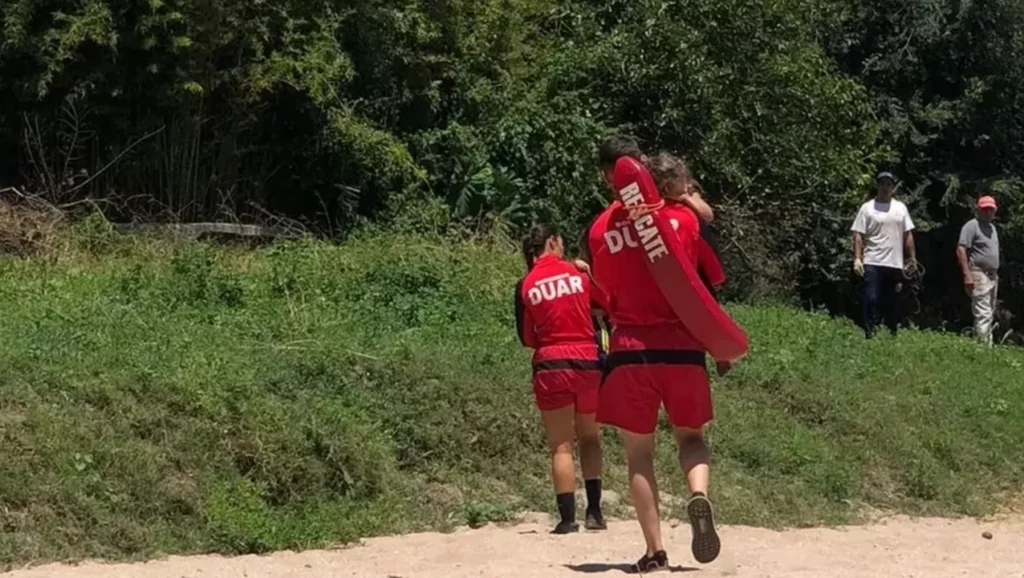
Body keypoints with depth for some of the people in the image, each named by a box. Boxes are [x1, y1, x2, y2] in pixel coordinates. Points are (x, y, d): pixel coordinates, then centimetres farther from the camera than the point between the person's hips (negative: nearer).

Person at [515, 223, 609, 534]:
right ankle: (594, 512, 6)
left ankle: (568, 518, -5)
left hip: (550, 366, -1)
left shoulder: (525, 286, 1)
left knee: (561, 445, 2)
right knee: (590, 438, 14)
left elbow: (526, 337, 5)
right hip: (587, 362, 1)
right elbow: (611, 306, 13)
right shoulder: (579, 273, 3)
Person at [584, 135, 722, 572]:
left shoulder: (599, 230, -1)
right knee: (690, 436, 17)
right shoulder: (682, 215, 0)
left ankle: (655, 552, 4)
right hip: (682, 346, 1)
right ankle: (699, 496, -15)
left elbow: (604, 298, 7)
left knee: (639, 451, 9)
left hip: (630, 349, -1)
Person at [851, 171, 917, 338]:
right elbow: (858, 235, -3)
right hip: (872, 263, -3)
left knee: (893, 302, 11)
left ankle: (893, 334, 22)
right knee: (871, 299, -10)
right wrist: (857, 259, -13)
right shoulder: (867, 208, 1)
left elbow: (908, 235, 13)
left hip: (895, 264, 3)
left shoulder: (900, 208, 11)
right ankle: (869, 334, -6)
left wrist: (912, 258, 8)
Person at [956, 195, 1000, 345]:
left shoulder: (992, 228, 19)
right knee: (983, 314, -15)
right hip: (979, 275, -9)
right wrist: (967, 274, -23)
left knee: (990, 315, 10)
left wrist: (995, 275, 19)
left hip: (992, 276, 9)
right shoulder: (972, 226, -9)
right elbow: (961, 250, -17)